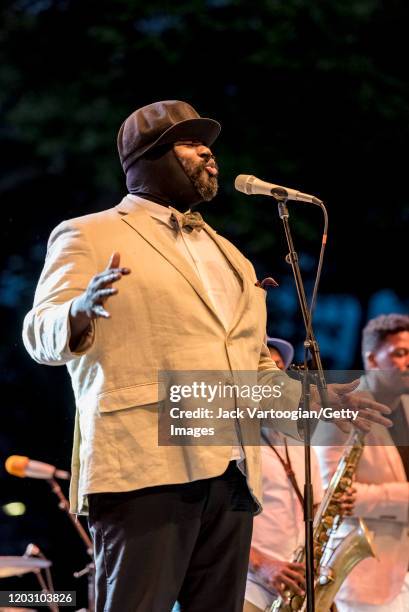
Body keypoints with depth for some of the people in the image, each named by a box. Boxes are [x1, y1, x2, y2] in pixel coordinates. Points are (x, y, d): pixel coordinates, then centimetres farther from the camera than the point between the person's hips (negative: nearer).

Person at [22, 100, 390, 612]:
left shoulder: (227, 254, 27)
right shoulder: (89, 235, 7)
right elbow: (40, 334, -5)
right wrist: (80, 312, -27)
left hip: (230, 475, 6)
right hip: (145, 469, -6)